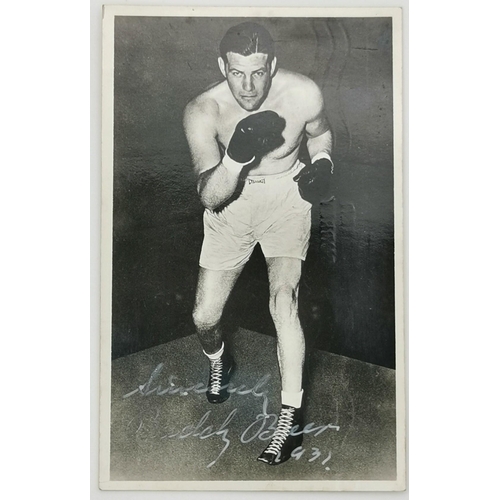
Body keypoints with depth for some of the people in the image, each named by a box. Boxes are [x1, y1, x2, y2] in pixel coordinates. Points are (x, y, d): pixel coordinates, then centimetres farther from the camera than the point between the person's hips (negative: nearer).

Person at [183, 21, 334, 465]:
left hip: (287, 198, -1)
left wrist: (322, 163, -12)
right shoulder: (203, 112, -22)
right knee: (205, 316, 2)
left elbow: (320, 133, 7)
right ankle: (218, 362, 41)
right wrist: (236, 157, -43)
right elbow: (209, 196, -26)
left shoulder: (303, 94, -18)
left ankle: (290, 420, -6)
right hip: (231, 206, 1)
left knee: (284, 300, -21)